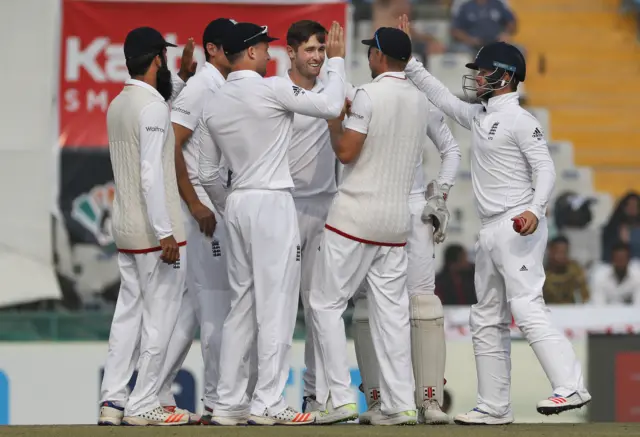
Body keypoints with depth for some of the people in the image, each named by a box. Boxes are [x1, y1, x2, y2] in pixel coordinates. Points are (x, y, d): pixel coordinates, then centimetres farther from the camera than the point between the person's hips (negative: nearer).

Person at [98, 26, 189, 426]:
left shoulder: (118, 105, 12)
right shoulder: (153, 105, -15)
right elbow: (151, 173, -21)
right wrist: (165, 233, -21)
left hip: (125, 229, 9)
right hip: (154, 231, -9)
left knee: (129, 314, 11)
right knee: (160, 315, -2)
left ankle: (112, 402, 9)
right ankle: (143, 405, -1)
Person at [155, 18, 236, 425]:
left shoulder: (225, 89, 16)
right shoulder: (201, 88, -10)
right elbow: (170, 147, -19)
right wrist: (194, 204, -20)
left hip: (224, 205, 9)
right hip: (206, 207, -9)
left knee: (198, 302, 10)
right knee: (216, 303, -5)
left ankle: (158, 392, 13)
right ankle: (217, 402, 0)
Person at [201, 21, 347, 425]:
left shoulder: (215, 104, 9)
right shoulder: (273, 89, -12)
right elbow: (330, 107, -7)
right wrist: (337, 60, 5)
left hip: (237, 202, 7)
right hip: (272, 201, -7)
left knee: (242, 305, 11)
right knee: (276, 305, -4)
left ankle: (229, 402, 10)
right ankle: (267, 403, -6)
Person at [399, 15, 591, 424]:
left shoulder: (520, 120, -9)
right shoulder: (479, 116, 17)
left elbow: (546, 169, -16)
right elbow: (441, 96, 30)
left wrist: (535, 210, -32)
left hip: (519, 226, -10)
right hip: (490, 232, 10)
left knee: (527, 307, -22)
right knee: (487, 321, 10)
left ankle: (570, 387, -29)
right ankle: (494, 406, 14)